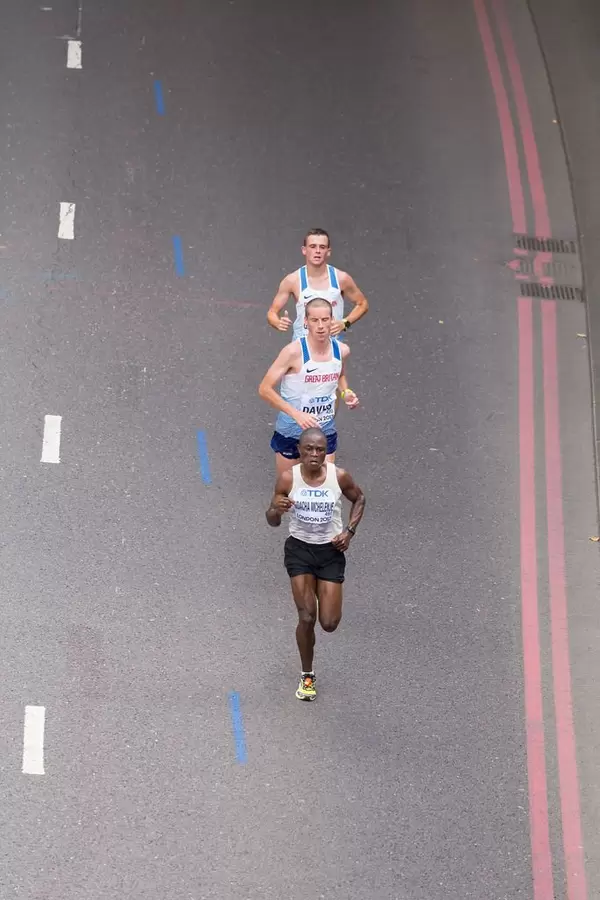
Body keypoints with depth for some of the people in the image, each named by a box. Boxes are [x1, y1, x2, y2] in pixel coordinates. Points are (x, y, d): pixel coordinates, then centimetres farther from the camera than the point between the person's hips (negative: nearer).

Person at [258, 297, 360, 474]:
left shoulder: (341, 350, -5)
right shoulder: (294, 352, -21)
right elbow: (265, 389, -20)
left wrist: (345, 392, -3)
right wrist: (296, 414, -29)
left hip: (326, 432, 3)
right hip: (291, 433, -3)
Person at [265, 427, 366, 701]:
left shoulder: (339, 477, -11)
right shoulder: (287, 478, -12)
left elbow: (359, 499, 10)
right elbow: (272, 522, -6)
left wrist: (350, 531, -3)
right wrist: (276, 510, -30)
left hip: (331, 551, 1)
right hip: (299, 550, -1)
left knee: (329, 623, 0)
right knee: (306, 617, -9)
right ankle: (307, 676, 14)